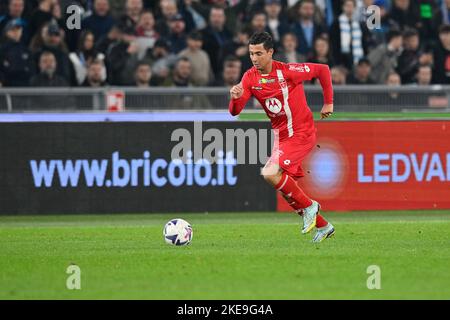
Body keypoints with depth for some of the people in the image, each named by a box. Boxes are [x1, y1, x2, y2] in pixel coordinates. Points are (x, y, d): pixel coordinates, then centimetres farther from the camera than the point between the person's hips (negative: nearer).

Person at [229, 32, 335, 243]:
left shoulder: (287, 71, -18)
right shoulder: (250, 78, -3)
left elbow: (323, 70, -5)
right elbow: (235, 111, -8)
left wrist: (328, 102, -3)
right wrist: (235, 98, -31)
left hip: (301, 134, -7)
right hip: (281, 136, 7)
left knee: (271, 174, -24)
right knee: (286, 188, 11)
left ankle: (308, 206, -5)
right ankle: (323, 226, 27)